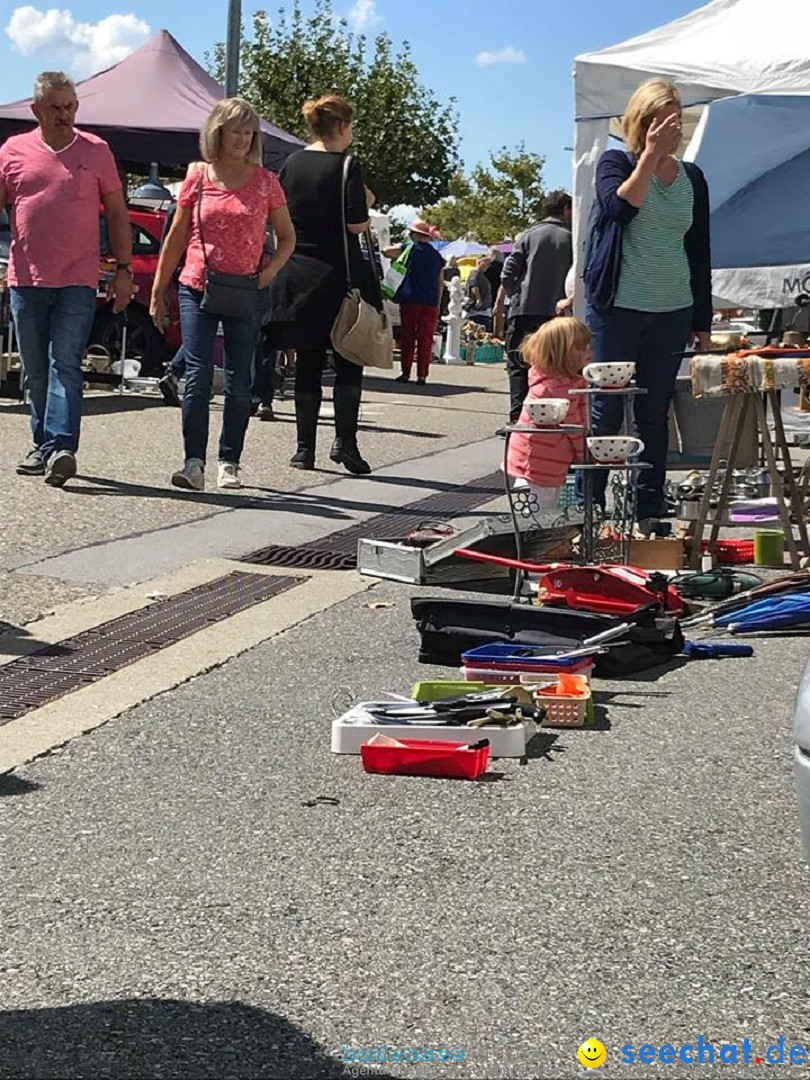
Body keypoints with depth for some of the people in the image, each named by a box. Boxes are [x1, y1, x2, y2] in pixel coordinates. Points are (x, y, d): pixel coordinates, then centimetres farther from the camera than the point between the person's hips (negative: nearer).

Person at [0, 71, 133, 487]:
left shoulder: (96, 151, 5)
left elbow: (116, 213, 8)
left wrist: (123, 269, 3)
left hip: (78, 281, -2)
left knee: (65, 364, -13)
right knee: (35, 371, 9)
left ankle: (60, 448, -21)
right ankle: (42, 446, 19)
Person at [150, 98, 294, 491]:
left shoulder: (265, 182, 3)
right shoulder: (197, 181, 4)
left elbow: (287, 237, 12)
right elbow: (176, 239, 10)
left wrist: (269, 271, -5)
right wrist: (158, 290, 9)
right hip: (197, 289, 0)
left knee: (238, 383, 5)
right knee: (198, 378, -9)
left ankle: (228, 463, 14)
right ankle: (194, 463, -10)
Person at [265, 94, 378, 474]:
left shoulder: (292, 163, 7)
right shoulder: (346, 165, -10)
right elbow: (357, 224, -13)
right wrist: (366, 203, 5)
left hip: (296, 275, 5)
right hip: (337, 275, -5)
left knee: (307, 363, 9)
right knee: (348, 360, 5)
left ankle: (305, 448, 10)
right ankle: (344, 440, -4)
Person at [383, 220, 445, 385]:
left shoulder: (409, 249, 0)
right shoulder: (437, 256, 11)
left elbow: (386, 252, -4)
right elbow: (440, 283, 13)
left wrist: (396, 249, 17)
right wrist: (438, 305, 17)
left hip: (410, 299, -2)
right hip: (430, 302, 2)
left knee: (408, 336, 6)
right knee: (426, 338, 3)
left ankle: (405, 373, 7)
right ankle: (422, 375, -1)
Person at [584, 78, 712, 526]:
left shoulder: (692, 177, 12)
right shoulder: (616, 163, 1)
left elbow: (699, 253, 14)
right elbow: (619, 207, -20)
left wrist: (702, 321, 11)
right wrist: (650, 155, -20)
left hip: (673, 312, 4)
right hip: (616, 307, -4)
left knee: (655, 414, 7)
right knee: (605, 411, -3)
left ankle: (650, 514, 11)